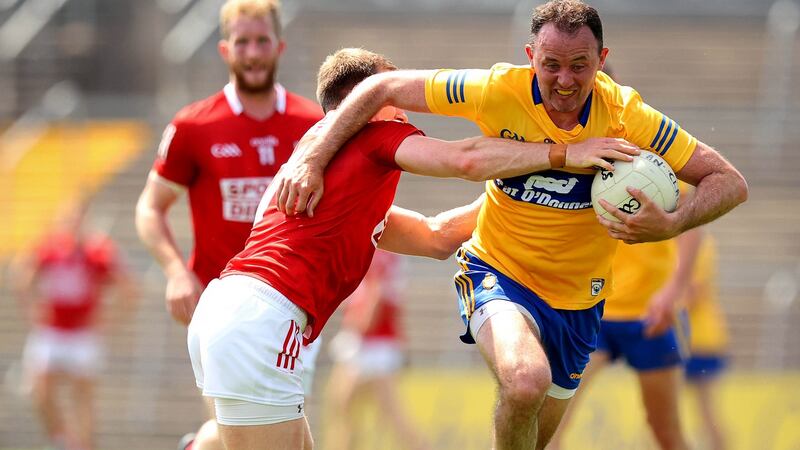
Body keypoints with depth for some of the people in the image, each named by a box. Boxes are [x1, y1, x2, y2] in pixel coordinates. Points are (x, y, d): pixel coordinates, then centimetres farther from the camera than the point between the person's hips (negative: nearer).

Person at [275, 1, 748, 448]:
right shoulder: (500, 91, -19)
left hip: (578, 300, 3)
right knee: (527, 380, -34)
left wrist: (670, 225, -34)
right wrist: (312, 157, -20)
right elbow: (384, 88, -11)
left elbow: (731, 182, -15)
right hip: (498, 275, -3)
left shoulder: (625, 114, -17)